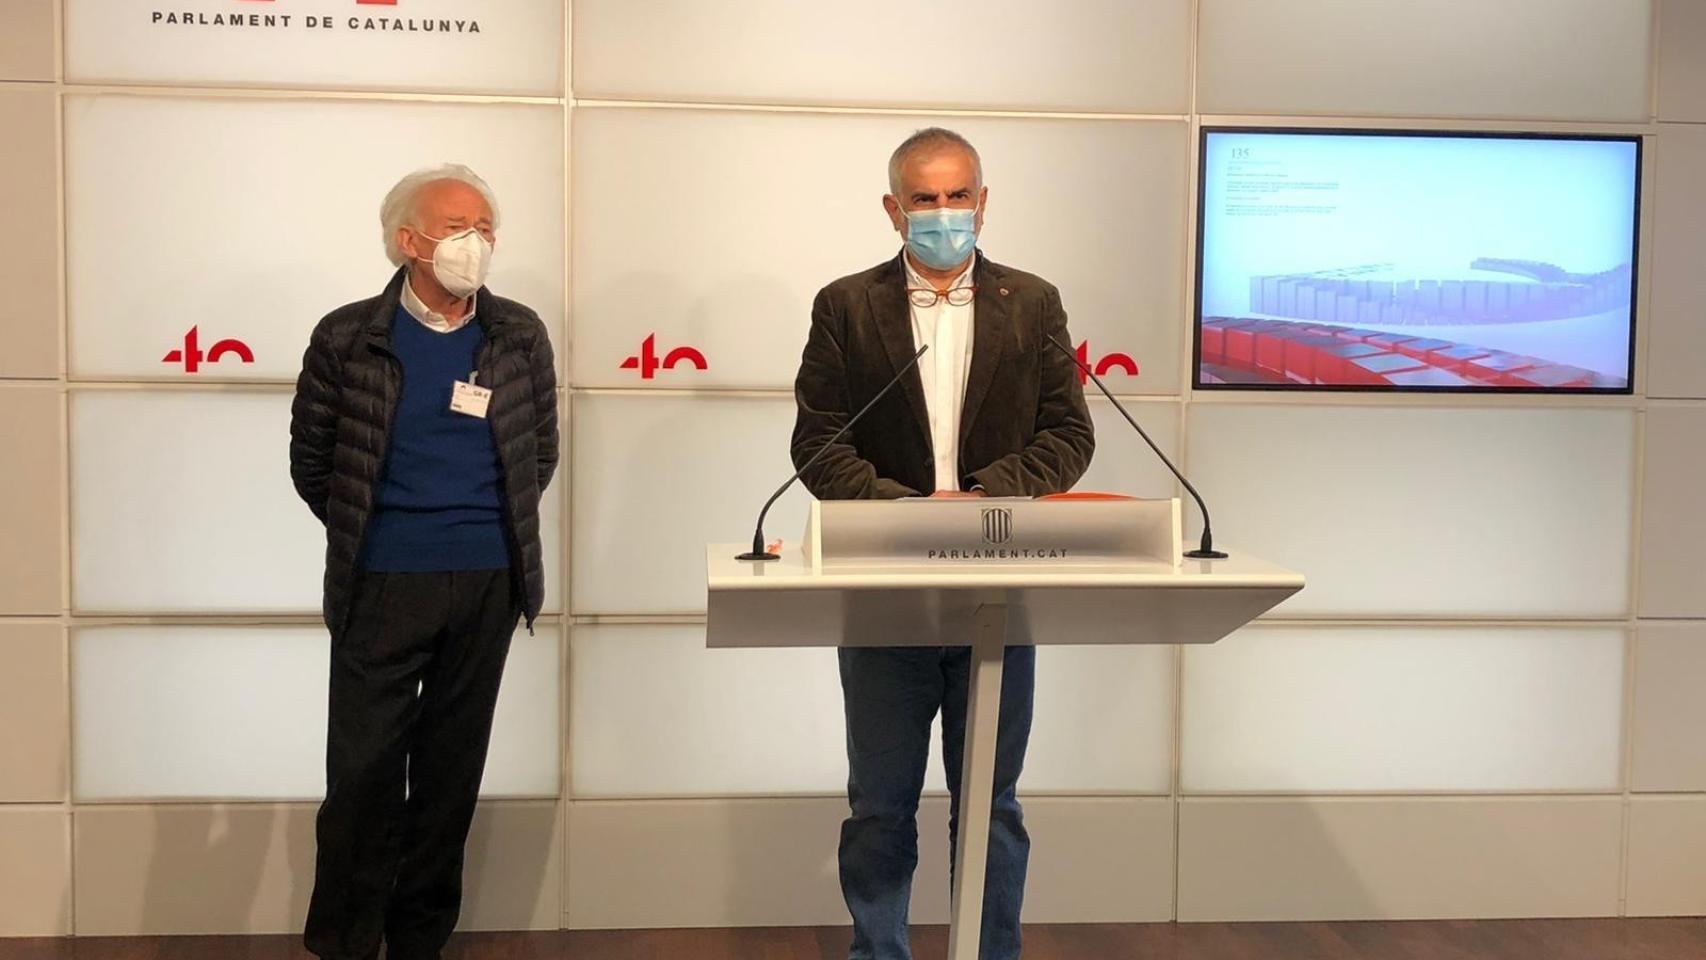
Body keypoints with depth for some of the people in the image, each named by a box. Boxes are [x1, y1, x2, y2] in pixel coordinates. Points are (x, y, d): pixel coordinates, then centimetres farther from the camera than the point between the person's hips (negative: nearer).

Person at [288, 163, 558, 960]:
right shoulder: (348, 338, -3)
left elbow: (541, 451, 13)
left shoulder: (520, 337, 3)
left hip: (488, 584, 2)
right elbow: (311, 457, 6)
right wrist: (366, 533, 10)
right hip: (381, 585, -2)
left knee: (452, 771, 11)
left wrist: (498, 527, 10)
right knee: (362, 767, 2)